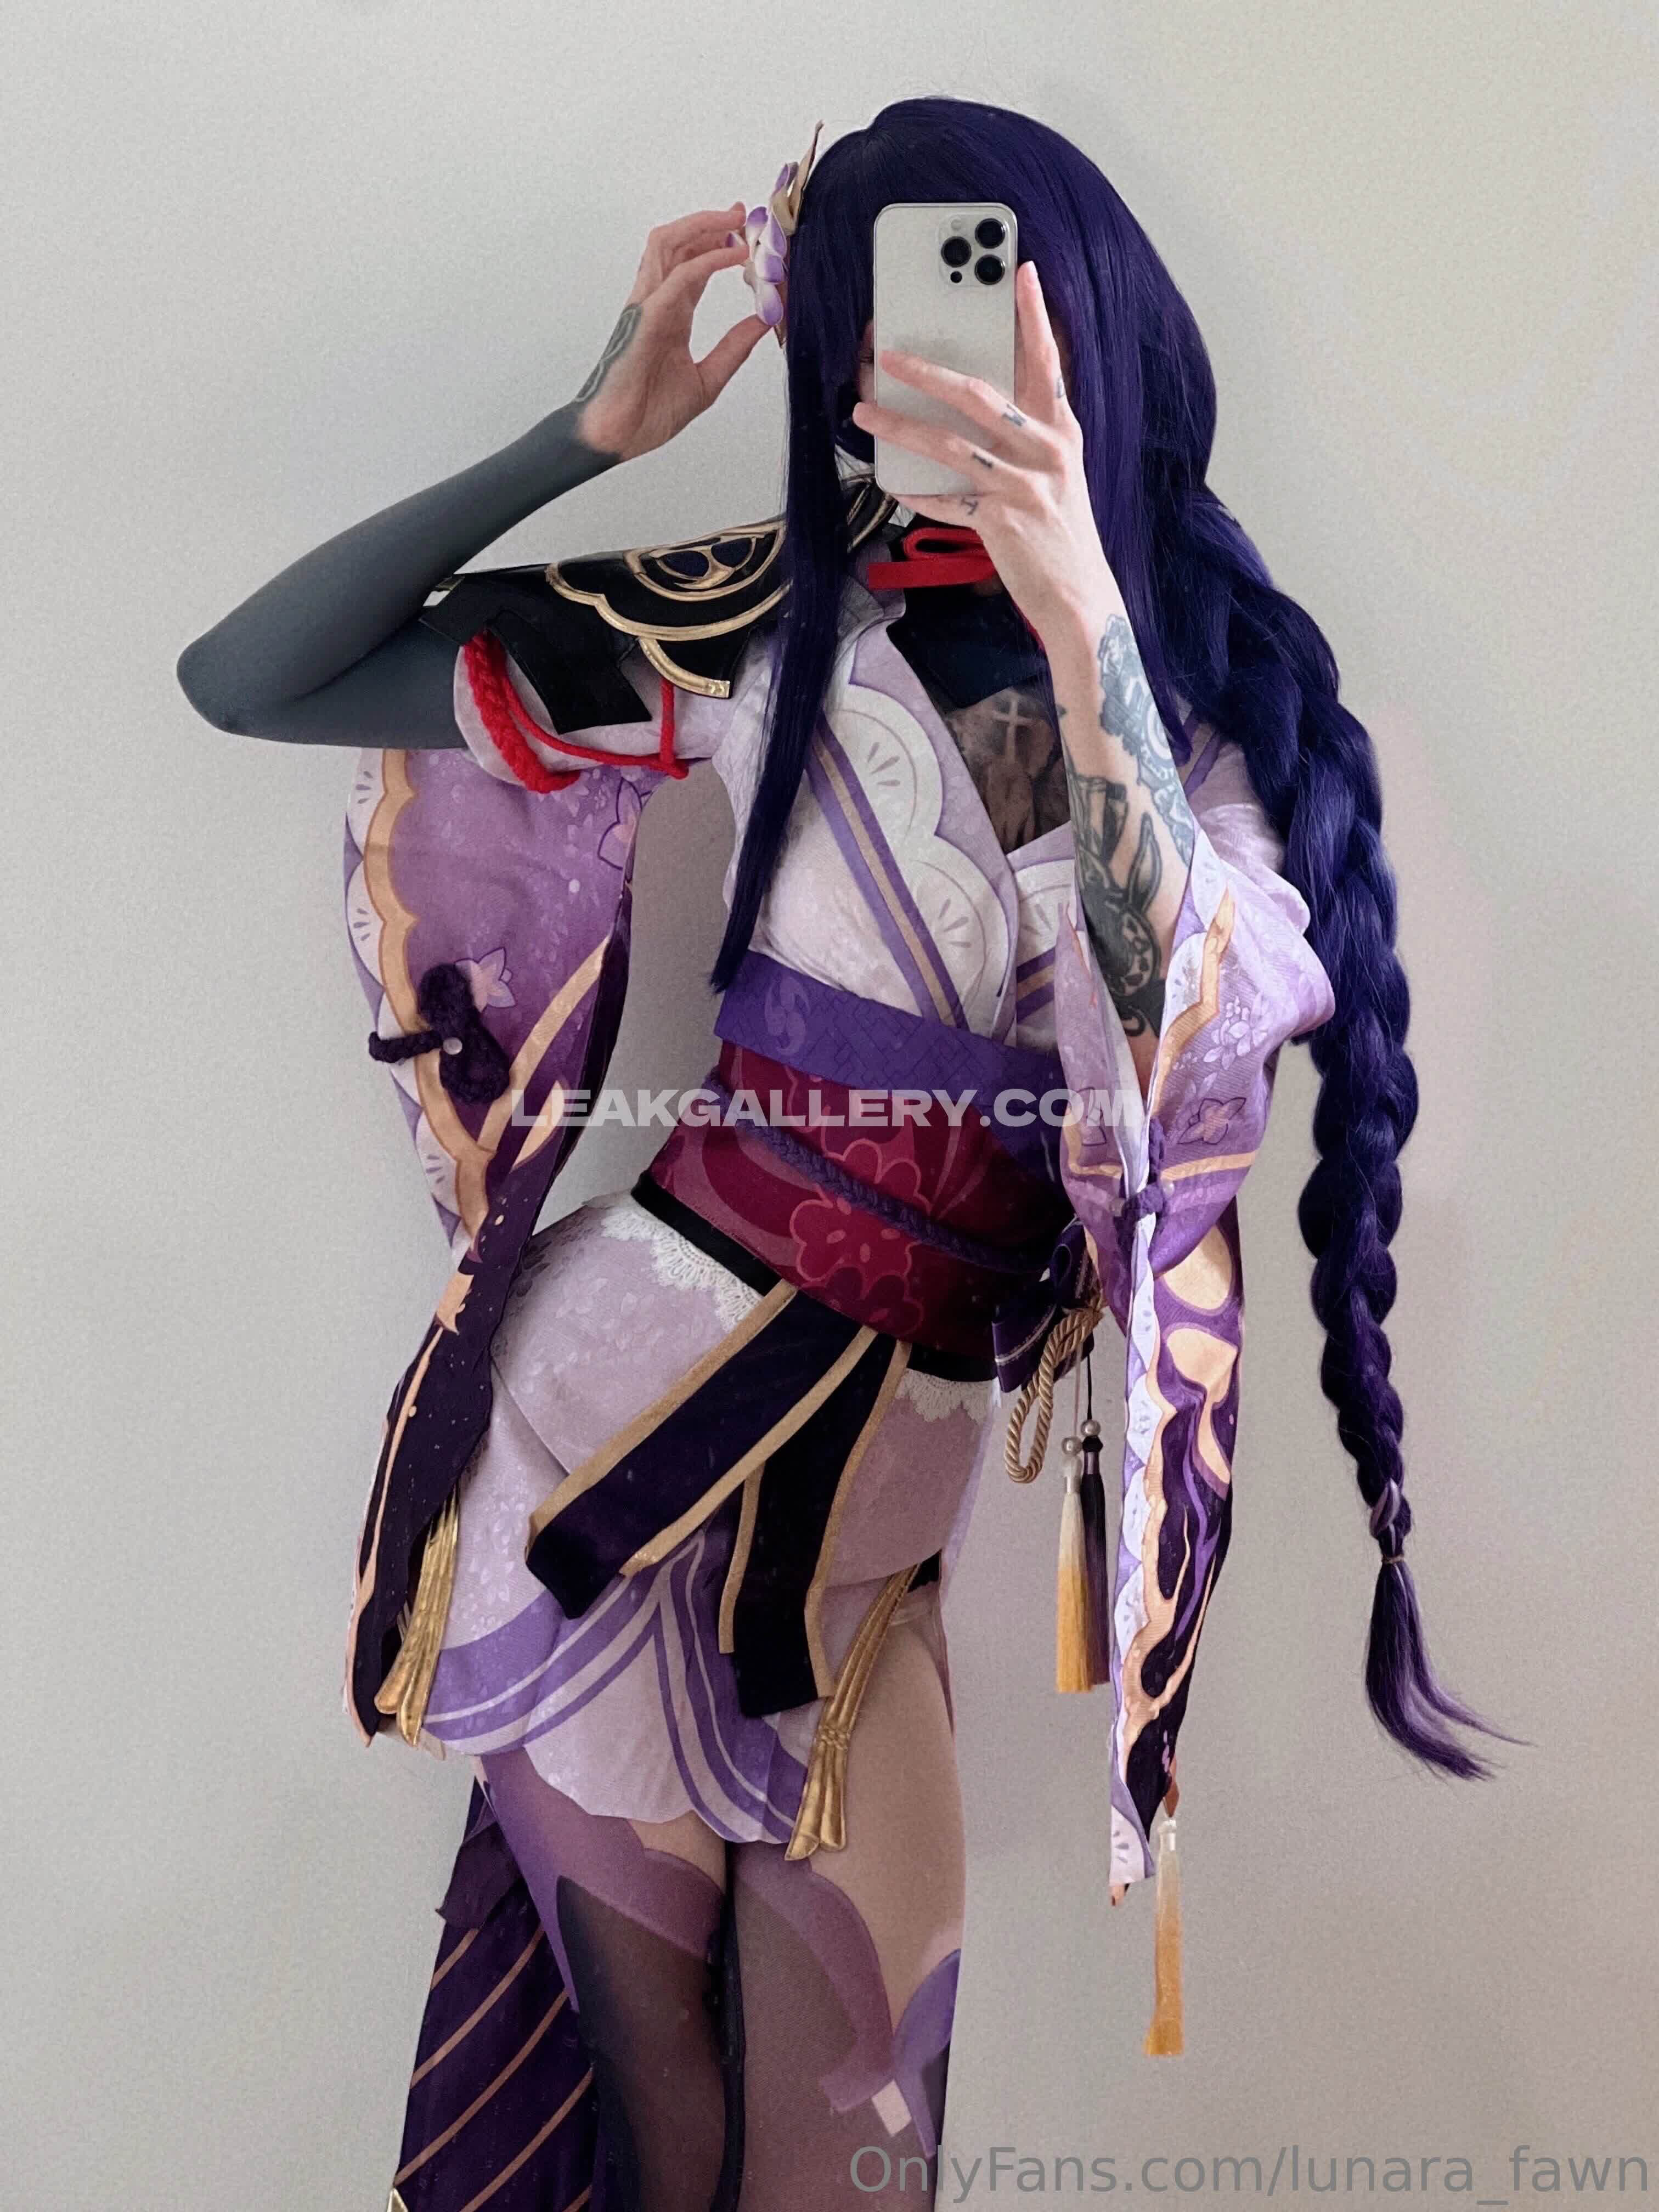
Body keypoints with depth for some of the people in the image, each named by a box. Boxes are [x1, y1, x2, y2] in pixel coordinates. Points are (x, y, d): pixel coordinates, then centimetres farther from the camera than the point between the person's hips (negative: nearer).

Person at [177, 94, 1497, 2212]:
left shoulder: (1218, 686, -1)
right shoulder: (773, 618, -5)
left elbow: (1193, 1048, -21)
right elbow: (243, 680, -4)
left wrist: (1084, 623, -30)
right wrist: (593, 432, -7)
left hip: (892, 1479, 1)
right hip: (628, 1403, -1)